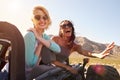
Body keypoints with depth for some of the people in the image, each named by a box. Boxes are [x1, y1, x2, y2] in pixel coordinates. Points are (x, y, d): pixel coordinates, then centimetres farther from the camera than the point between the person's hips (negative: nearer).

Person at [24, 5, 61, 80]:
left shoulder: (44, 36, 1)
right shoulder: (30, 35, -22)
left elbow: (58, 49, -16)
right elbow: (30, 63, -24)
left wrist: (40, 38, -22)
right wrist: (40, 44, -17)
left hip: (31, 70, 7)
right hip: (22, 74, -6)